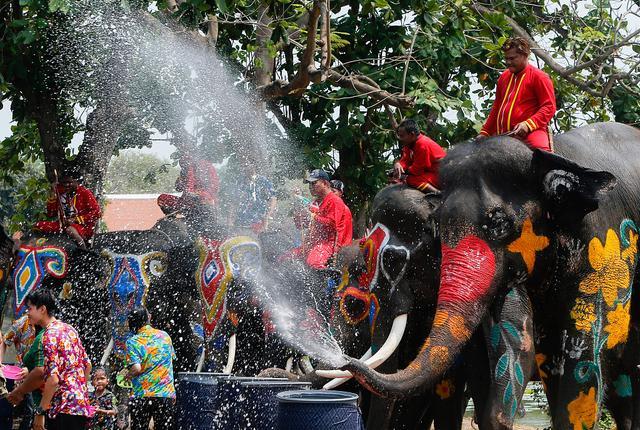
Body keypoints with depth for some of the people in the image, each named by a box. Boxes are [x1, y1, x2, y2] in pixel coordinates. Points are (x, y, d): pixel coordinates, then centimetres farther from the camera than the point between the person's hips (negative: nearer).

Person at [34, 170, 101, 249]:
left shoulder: (84, 193, -3)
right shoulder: (60, 194, 11)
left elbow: (96, 212, -10)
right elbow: (50, 214, 13)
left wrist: (76, 219, -15)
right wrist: (53, 197, -1)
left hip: (83, 226, -6)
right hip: (63, 225, 6)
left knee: (70, 230, -41)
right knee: (38, 226, -9)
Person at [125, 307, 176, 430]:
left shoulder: (133, 342, -8)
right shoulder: (165, 336, 6)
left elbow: (136, 368, -18)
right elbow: (172, 359, 17)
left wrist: (127, 376, 2)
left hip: (143, 395, -3)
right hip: (167, 394, 3)